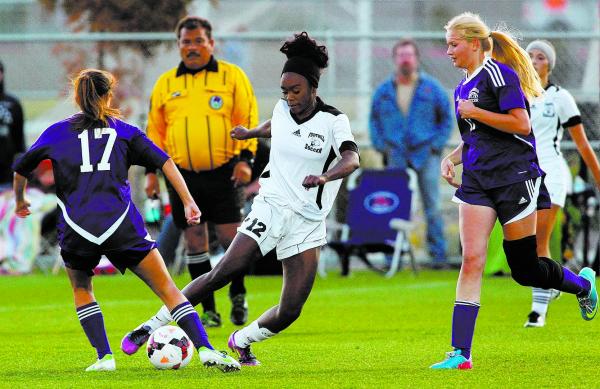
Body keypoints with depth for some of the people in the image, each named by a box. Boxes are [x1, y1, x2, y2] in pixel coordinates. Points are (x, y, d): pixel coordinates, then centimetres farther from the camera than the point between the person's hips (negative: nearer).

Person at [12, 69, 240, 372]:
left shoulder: (57, 132, 14)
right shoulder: (123, 130, 14)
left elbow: (21, 169, 23)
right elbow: (164, 162, 5)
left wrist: (19, 201, 41)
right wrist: (188, 201, 5)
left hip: (76, 228, 1)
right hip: (121, 225, 0)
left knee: (81, 290, 25)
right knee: (167, 289, 4)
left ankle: (104, 356, 10)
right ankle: (206, 349, -9)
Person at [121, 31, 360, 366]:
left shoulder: (333, 121, -10)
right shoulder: (283, 109, 3)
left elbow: (352, 159, -28)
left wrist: (325, 176, -48)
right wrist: (250, 133, 49)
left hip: (308, 222, -1)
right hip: (270, 207, 2)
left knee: (290, 312, -8)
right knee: (225, 272, -18)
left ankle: (241, 341, 21)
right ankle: (155, 324, -10)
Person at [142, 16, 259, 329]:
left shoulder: (232, 76, 4)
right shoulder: (165, 84, 12)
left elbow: (248, 119, 1)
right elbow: (154, 129, 17)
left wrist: (245, 158, -10)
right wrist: (151, 169, 9)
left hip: (224, 173, -3)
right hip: (183, 175, 3)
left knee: (231, 238, -6)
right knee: (195, 242, 3)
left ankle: (238, 295, 18)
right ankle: (208, 310, 11)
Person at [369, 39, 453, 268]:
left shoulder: (431, 88, 3)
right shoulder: (384, 91, 8)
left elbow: (446, 118, 8)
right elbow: (374, 120, 16)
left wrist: (437, 144, -3)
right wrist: (380, 145, 4)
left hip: (426, 155, -1)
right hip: (396, 156, 1)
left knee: (432, 206, -2)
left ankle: (438, 255, 1)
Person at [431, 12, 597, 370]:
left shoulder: (499, 73, -9)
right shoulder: (462, 89, 17)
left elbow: (522, 124, -16)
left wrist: (473, 112, -14)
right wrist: (451, 159, 10)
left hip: (514, 176, -7)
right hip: (477, 182, 7)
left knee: (525, 269, 1)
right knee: (472, 260, -9)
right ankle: (460, 353, -15)